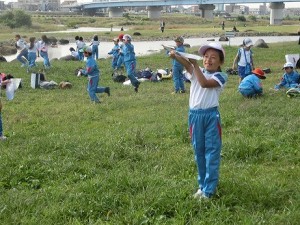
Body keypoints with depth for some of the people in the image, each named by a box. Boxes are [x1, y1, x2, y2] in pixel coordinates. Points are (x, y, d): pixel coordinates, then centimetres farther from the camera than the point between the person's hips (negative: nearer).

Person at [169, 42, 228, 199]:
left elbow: (205, 83, -22)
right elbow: (187, 64, -14)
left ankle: (209, 190, 3)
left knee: (212, 152, -1)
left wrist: (196, 65, -19)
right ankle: (202, 184, 28)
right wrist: (175, 56, -34)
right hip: (194, 114, 4)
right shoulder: (196, 72, 8)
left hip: (211, 115, -4)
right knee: (199, 152, 14)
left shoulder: (220, 76, -4)